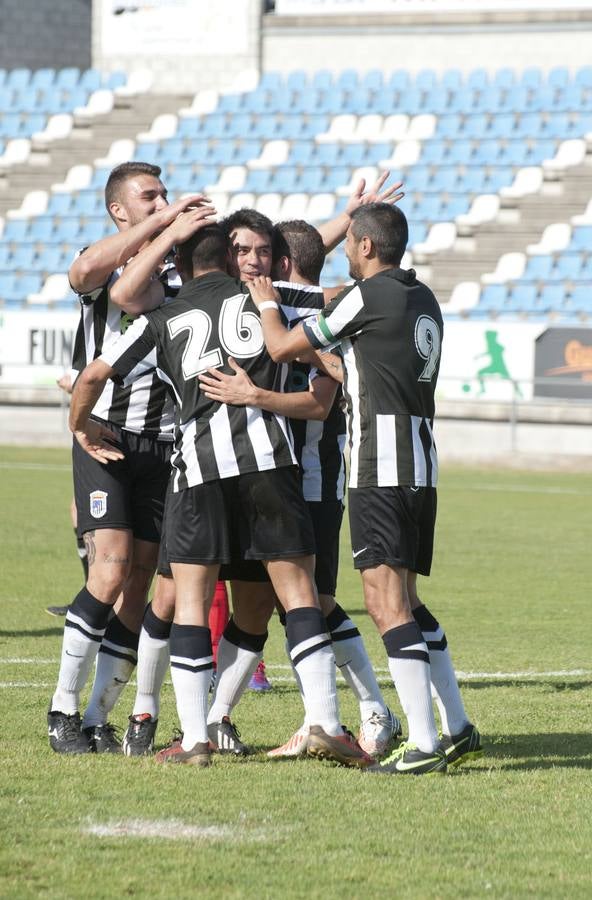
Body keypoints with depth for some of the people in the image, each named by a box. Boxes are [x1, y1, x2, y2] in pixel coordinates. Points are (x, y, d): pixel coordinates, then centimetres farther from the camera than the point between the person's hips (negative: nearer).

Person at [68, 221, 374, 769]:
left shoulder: (160, 322, 13)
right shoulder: (261, 298, 15)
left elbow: (93, 377, 8)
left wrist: (81, 425, 26)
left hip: (197, 461, 0)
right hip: (268, 452, 0)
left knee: (190, 597, 6)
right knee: (297, 588, 3)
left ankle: (194, 739, 1)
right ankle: (325, 724, -6)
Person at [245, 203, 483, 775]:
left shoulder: (368, 295, -10)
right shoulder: (423, 300, 15)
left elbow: (282, 347, -4)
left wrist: (266, 302, 14)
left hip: (380, 469, -8)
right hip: (421, 465, 8)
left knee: (386, 603, -9)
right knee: (405, 601, 16)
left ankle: (423, 744, -15)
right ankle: (457, 728, 15)